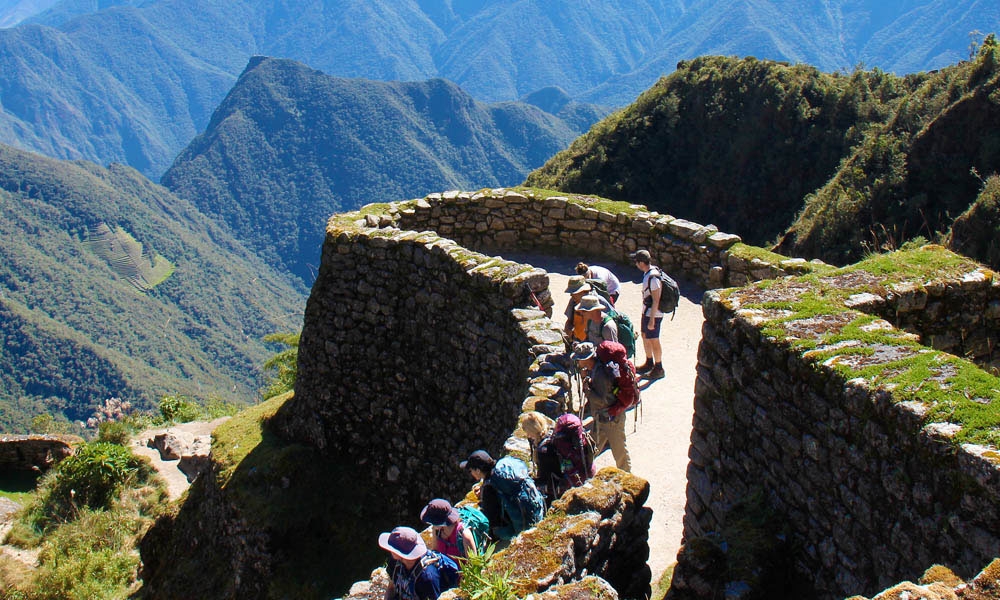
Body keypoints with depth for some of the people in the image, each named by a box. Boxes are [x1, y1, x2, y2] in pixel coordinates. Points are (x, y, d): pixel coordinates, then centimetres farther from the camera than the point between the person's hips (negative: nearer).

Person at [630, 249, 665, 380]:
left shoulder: (653, 277, -27)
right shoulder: (648, 272, 3)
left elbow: (656, 301, -25)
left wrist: (652, 320, -22)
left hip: (653, 314, -10)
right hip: (646, 312, 10)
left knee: (653, 341, 3)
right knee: (645, 336, 21)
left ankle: (659, 369, 17)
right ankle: (649, 363, 38)